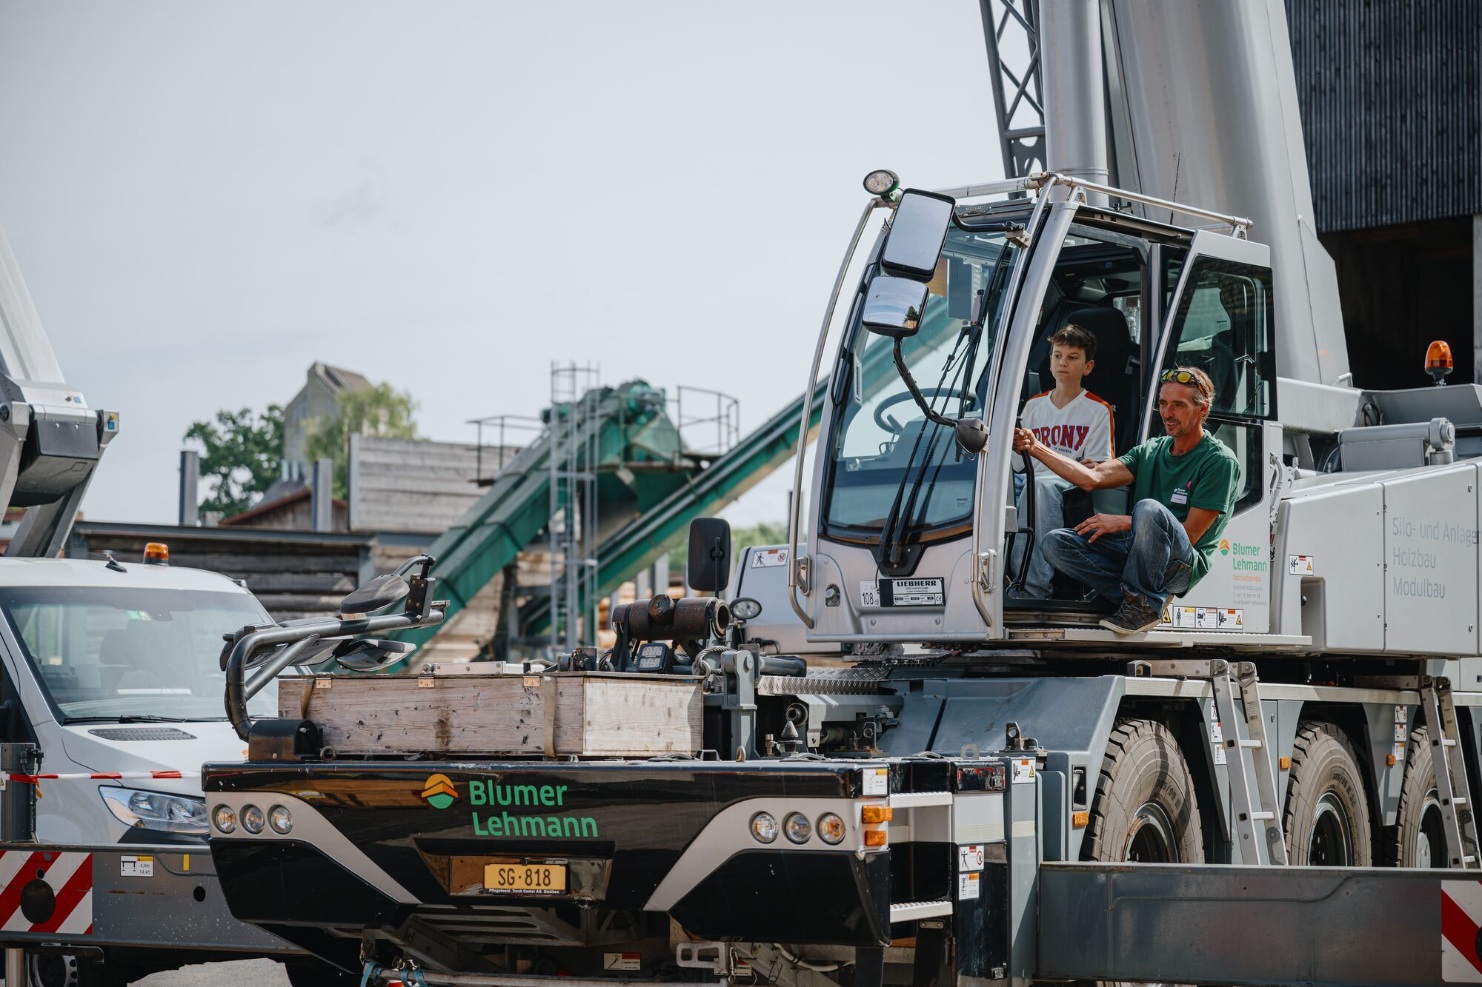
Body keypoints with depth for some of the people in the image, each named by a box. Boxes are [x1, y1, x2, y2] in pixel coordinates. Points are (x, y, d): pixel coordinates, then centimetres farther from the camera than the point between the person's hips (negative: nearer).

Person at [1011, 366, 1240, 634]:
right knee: (1056, 543, -12)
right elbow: (1092, 478, 1)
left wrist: (1123, 523, -12)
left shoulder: (1220, 461, -5)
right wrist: (1036, 448, -9)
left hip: (1186, 564, -6)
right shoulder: (1150, 451, 14)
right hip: (1137, 552, 6)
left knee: (1149, 508, -36)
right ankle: (1136, 598, -16)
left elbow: (1189, 535, -11)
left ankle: (1144, 604, -20)